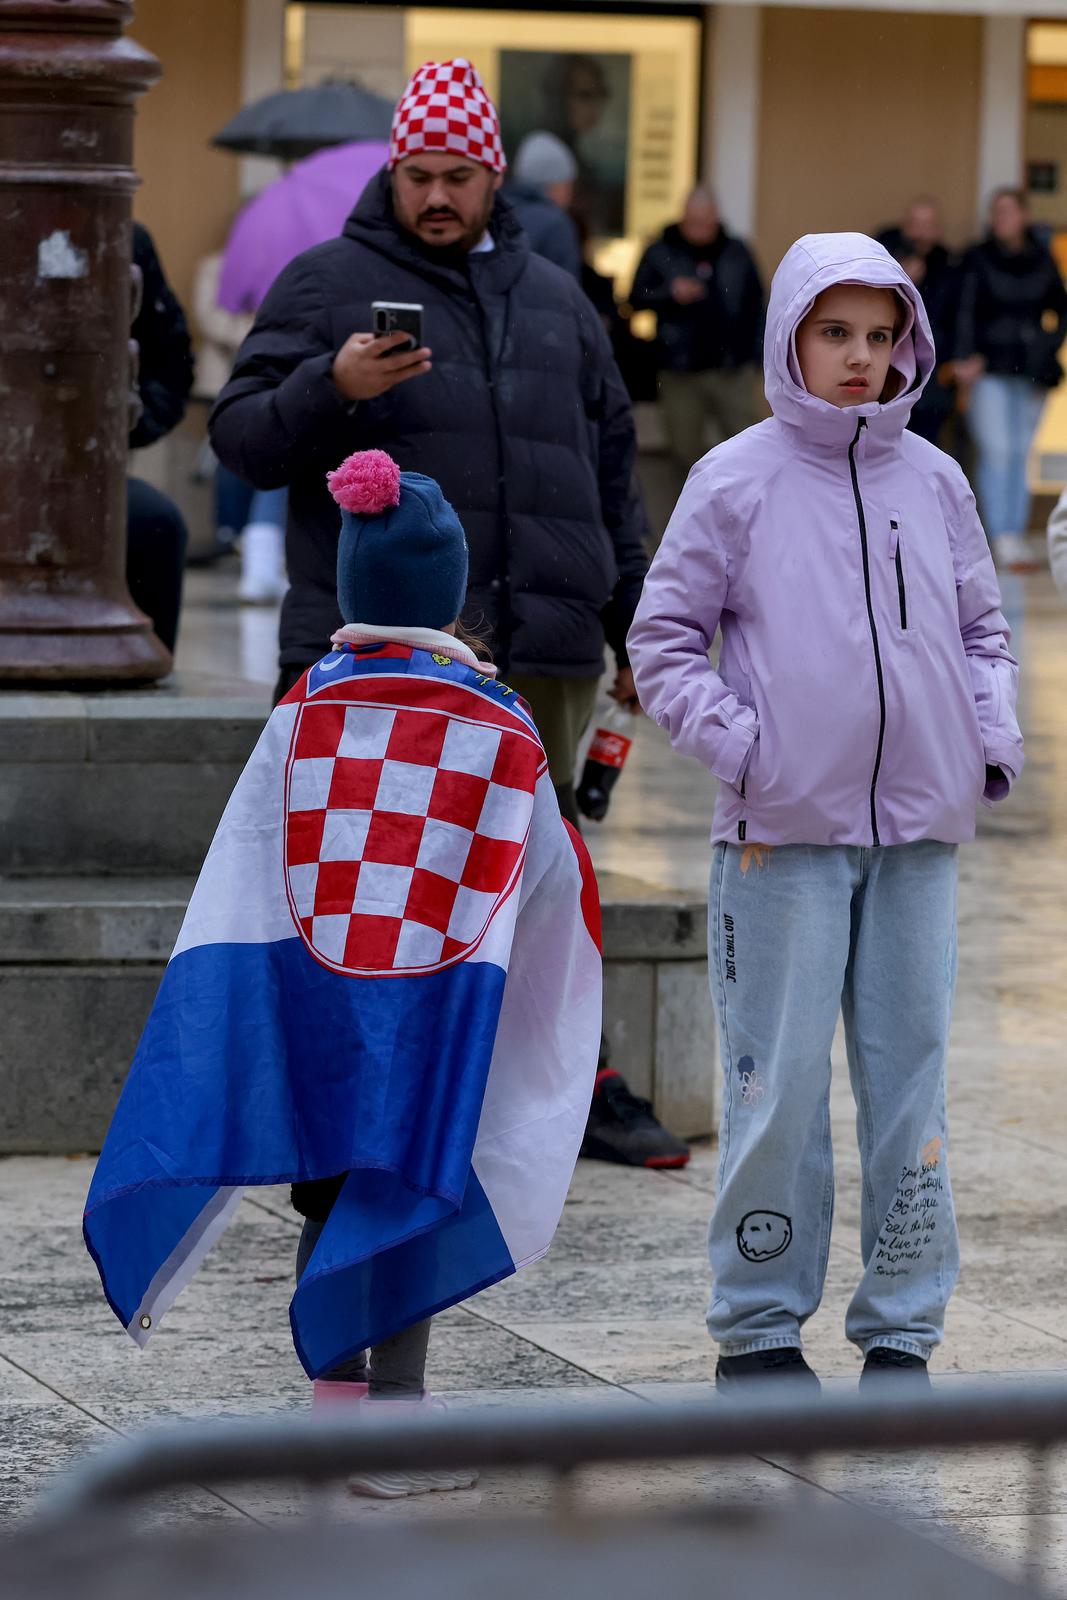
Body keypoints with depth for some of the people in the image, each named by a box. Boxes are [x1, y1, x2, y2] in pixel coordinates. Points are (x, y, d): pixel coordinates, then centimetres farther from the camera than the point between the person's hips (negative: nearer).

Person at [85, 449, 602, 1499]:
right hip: (435, 1006, -2)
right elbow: (550, 881, 5)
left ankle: (335, 1397, 21)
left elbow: (248, 866, -3)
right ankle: (395, 1418, 1)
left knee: (330, 1194, 14)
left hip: (314, 992, 2)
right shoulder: (497, 725, -4)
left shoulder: (307, 710, -1)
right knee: (413, 1197, 3)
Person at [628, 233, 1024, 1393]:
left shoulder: (933, 482, 10)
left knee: (910, 1076, 6)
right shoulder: (738, 480, -1)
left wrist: (993, 735, 4)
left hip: (920, 830, 4)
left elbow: (981, 628, 20)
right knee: (780, 1084, -2)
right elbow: (664, 636, 2)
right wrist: (732, 742, -9)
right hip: (785, 830, -3)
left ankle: (901, 1329, 14)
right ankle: (759, 1328, 8)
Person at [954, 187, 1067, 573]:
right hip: (991, 368, -3)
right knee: (997, 452, -10)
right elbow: (965, 310, -8)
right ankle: (1004, 539, -11)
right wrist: (967, 357, -21)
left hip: (1031, 369, 3)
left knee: (1022, 454, 6)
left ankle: (1016, 537, 12)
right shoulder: (979, 259, -1)